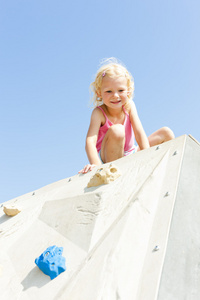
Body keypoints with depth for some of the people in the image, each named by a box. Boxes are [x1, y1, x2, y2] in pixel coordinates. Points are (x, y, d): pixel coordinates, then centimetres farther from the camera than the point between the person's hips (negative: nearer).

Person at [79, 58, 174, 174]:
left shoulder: (129, 105, -8)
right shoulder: (99, 113, -19)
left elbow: (139, 131, -16)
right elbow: (90, 141, -32)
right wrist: (96, 164, -49)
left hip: (130, 154, 5)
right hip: (107, 159, -5)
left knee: (166, 133, -2)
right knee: (116, 130, -36)